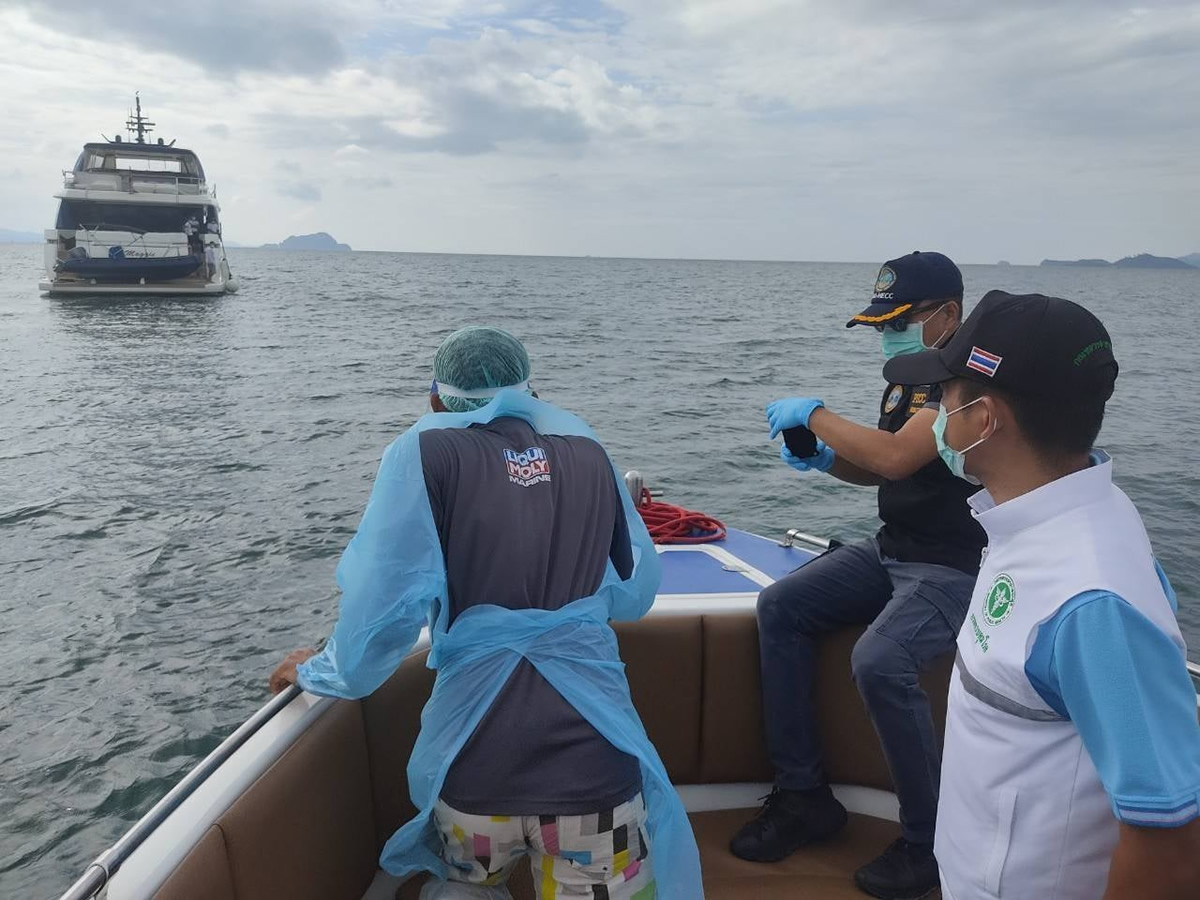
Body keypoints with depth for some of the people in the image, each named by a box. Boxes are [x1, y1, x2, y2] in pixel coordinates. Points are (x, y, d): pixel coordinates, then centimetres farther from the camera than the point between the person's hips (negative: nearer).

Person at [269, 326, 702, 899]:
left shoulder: (426, 451, -2)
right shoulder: (588, 451, 9)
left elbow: (384, 608, -9)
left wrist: (321, 674, 11)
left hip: (475, 765, 0)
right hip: (595, 759, 1)